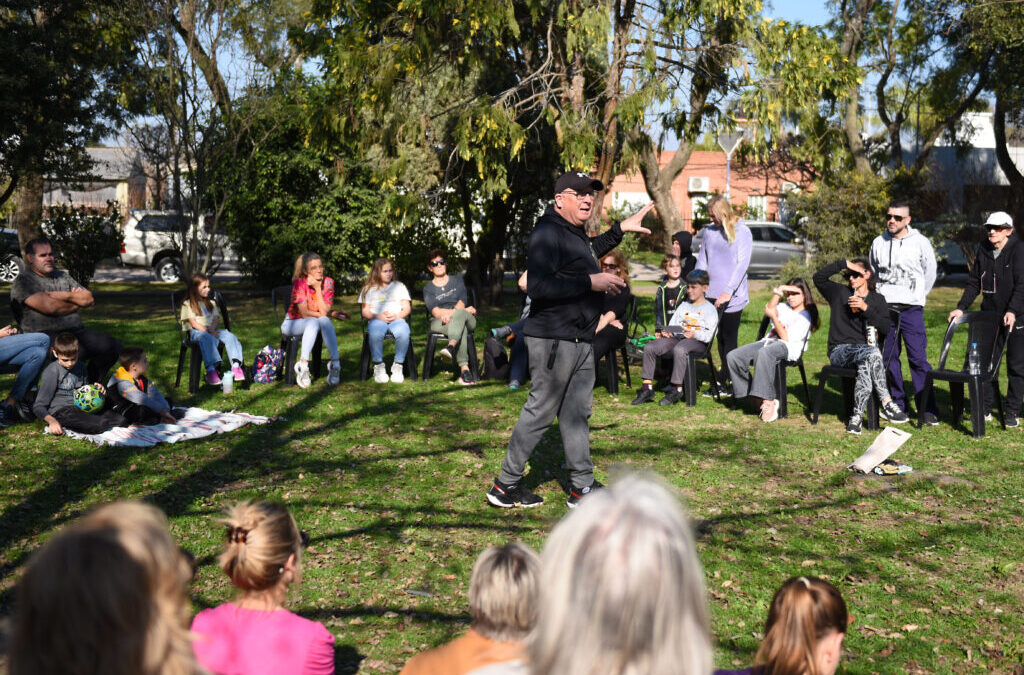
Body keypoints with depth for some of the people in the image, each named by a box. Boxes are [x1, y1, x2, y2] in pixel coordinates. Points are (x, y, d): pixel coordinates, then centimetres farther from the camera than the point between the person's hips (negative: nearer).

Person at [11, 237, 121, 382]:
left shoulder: (63, 276, 23)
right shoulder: (22, 281, 1)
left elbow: (88, 299, 14)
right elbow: (50, 307, -13)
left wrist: (64, 296, -2)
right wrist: (77, 301, 4)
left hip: (75, 331, 7)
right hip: (45, 335, -7)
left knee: (113, 345, -15)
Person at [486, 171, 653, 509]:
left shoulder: (575, 233, 17)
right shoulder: (548, 233, -15)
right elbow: (538, 286, -27)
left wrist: (620, 230, 34)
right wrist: (590, 282, -23)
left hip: (580, 340, 10)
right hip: (553, 339, -10)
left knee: (578, 412, 12)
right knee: (540, 412, -3)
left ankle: (582, 486, 19)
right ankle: (505, 485, 8)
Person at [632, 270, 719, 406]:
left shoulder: (709, 309, 6)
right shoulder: (683, 306, 26)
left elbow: (709, 335, -6)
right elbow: (672, 324, 21)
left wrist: (695, 334, -23)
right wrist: (666, 332, -1)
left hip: (698, 342, -6)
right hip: (678, 338, 6)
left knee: (679, 349, -41)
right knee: (649, 347, -17)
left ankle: (676, 389, -34)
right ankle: (647, 387, -17)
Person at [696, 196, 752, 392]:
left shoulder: (742, 232, -4)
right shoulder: (709, 231, 11)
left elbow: (742, 264, -12)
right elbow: (702, 260, 16)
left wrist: (728, 291, -21)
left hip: (733, 297, -5)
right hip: (713, 295, 5)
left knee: (729, 339, -1)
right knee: (720, 338, 8)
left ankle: (721, 382, 1)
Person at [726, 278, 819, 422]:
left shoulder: (805, 316, 6)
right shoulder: (784, 307, 28)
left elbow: (786, 338, -5)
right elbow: (769, 310, 5)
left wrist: (774, 317, -10)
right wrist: (778, 292, 0)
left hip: (787, 348, -7)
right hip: (769, 341, 7)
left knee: (764, 353, -43)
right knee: (733, 357, -17)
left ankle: (768, 401, -40)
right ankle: (754, 396, -12)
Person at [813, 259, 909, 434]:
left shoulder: (877, 300, 16)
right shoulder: (840, 293, 14)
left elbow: (885, 328, 0)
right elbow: (818, 278, -2)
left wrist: (866, 308, -11)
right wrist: (843, 264, -5)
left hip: (864, 350, 2)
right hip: (840, 351, -2)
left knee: (866, 366, -37)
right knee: (872, 353, -35)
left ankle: (857, 415, -36)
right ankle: (887, 404, -37)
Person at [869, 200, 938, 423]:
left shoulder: (920, 242, -2)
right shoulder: (878, 243, 8)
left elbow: (930, 273, 8)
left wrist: (917, 296, 11)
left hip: (911, 308, -4)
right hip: (885, 308, 4)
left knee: (918, 357, -8)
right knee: (888, 357, 6)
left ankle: (926, 408, -5)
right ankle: (898, 404, 16)